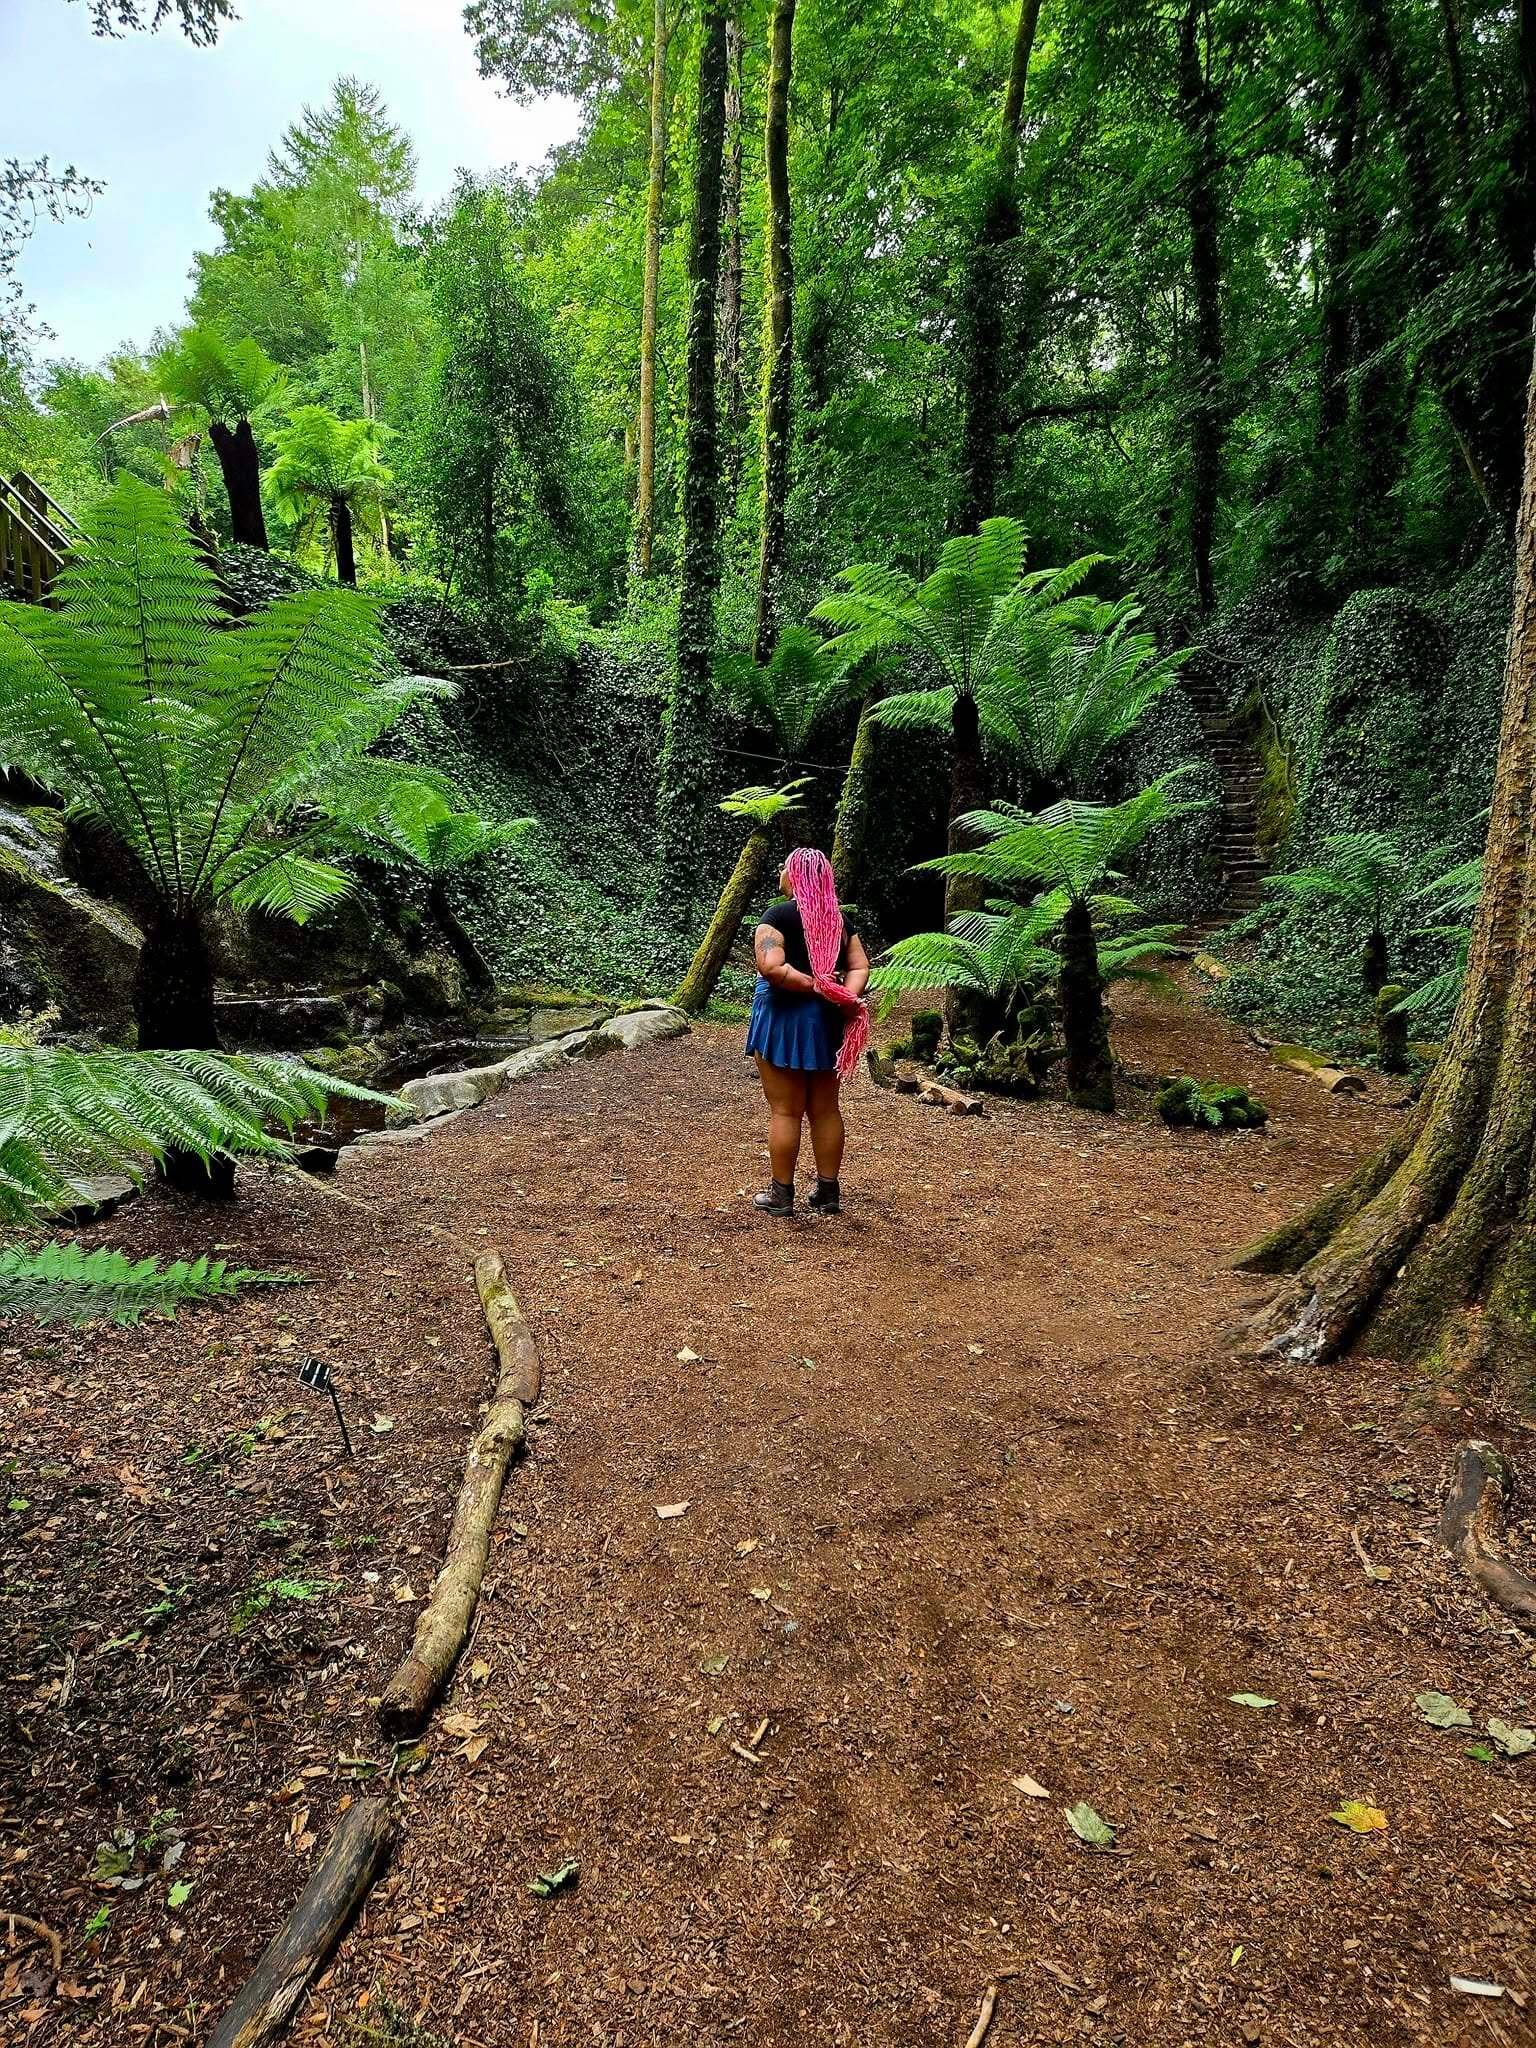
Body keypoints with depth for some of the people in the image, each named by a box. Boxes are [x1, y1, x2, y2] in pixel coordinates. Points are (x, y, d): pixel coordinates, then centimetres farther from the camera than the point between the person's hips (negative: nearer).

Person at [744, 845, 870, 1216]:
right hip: (827, 1019, 6)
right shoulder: (839, 918, 8)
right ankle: (827, 1192, 19)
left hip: (785, 1016, -6)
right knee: (826, 1110, 12)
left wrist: (814, 986, -17)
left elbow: (771, 968, -22)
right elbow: (860, 967, 3)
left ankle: (781, 1195, 9)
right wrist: (845, 996, -11)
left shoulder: (779, 914, -10)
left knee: (785, 1111, 2)